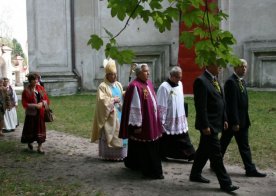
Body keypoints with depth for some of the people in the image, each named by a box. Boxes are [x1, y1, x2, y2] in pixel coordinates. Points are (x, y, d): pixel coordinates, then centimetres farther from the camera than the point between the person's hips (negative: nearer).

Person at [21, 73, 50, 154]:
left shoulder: (40, 88, 3)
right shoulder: (26, 91, -8)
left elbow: (46, 99, 8)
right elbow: (24, 104, -10)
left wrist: (42, 103, -12)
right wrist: (35, 105, -19)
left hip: (41, 113, 3)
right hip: (31, 113, -3)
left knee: (41, 129, 3)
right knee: (31, 129, 8)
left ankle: (39, 147, 11)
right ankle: (29, 142, 37)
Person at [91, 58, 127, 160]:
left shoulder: (118, 85, 13)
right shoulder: (103, 86, -8)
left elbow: (122, 96, 19)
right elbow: (102, 100, -18)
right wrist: (113, 100, -15)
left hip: (119, 113, 7)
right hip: (109, 115, -7)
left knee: (120, 133, 7)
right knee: (110, 134, -4)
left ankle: (120, 153, 16)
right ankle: (109, 155, 5)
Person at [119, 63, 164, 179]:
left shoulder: (149, 83, 10)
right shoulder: (135, 86, -17)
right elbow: (134, 107, -18)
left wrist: (156, 120, 18)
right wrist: (137, 125, -18)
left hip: (151, 122, 10)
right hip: (142, 124, -9)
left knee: (153, 147, 17)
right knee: (144, 148, 0)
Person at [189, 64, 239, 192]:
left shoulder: (215, 80, 12)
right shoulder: (201, 81, -17)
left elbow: (221, 101, 17)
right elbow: (200, 106, -20)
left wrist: (224, 119, 14)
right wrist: (205, 126, -21)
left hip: (215, 124, 9)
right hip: (209, 125, -9)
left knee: (204, 151, 18)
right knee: (216, 154, -2)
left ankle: (195, 175, 31)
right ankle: (225, 183, 6)